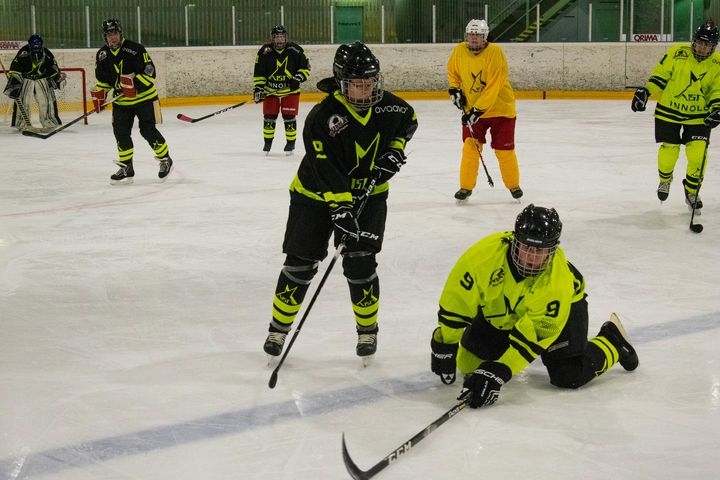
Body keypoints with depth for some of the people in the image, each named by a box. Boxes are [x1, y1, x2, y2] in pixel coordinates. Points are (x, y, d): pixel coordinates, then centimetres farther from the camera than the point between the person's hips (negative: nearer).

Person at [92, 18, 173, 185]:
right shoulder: (102, 55, 2)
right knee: (121, 132, -1)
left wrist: (134, 83, -30)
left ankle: (165, 160, 13)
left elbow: (150, 72, -19)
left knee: (148, 130, -7)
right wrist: (99, 94, -1)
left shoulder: (135, 49, -17)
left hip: (144, 97, -5)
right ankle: (126, 169, 10)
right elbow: (102, 79, 14)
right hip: (121, 101, 5)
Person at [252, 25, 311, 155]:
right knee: (269, 116, 3)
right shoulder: (264, 52, -8)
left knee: (289, 117, -2)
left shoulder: (295, 50, -9)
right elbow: (258, 73, -3)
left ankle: (291, 142, 14)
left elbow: (306, 67, -1)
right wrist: (258, 88, -10)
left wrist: (298, 78, -16)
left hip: (290, 90, -1)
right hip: (270, 89, 1)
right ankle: (267, 142, 19)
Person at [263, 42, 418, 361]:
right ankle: (279, 327, 17)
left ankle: (368, 330, 12)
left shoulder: (388, 106, -10)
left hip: (368, 194, 2)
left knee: (360, 262, -7)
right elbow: (324, 169, -30)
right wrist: (340, 207, -37)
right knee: (300, 263, 0)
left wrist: (395, 149, -3)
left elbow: (409, 120, 13)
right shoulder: (322, 117, -25)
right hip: (317, 194, -2)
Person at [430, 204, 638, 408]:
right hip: (498, 309, 3)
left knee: (569, 376, -14)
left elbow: (534, 337, -36)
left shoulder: (557, 281, -39)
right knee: (468, 363, -7)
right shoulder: (485, 253, -37)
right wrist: (444, 346, -19)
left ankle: (613, 340, 16)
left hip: (557, 307, -3)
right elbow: (456, 300, -24)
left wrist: (498, 371, -43)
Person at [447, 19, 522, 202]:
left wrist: (478, 110, -29)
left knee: (504, 149, 3)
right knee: (470, 146, -5)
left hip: (500, 108, -3)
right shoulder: (459, 51, -7)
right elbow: (452, 71, 15)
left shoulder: (495, 53, -23)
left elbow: (493, 88, -27)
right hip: (472, 108, 3)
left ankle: (513, 185, 24)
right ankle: (466, 187, 9)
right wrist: (455, 89, 0)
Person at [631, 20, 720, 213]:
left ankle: (691, 192, 12)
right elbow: (660, 74, -4)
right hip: (669, 111, -1)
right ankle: (665, 180, 33)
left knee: (698, 153, -10)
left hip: (698, 115, 1)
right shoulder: (677, 53, -11)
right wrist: (645, 92, -12)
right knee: (669, 151, -1)